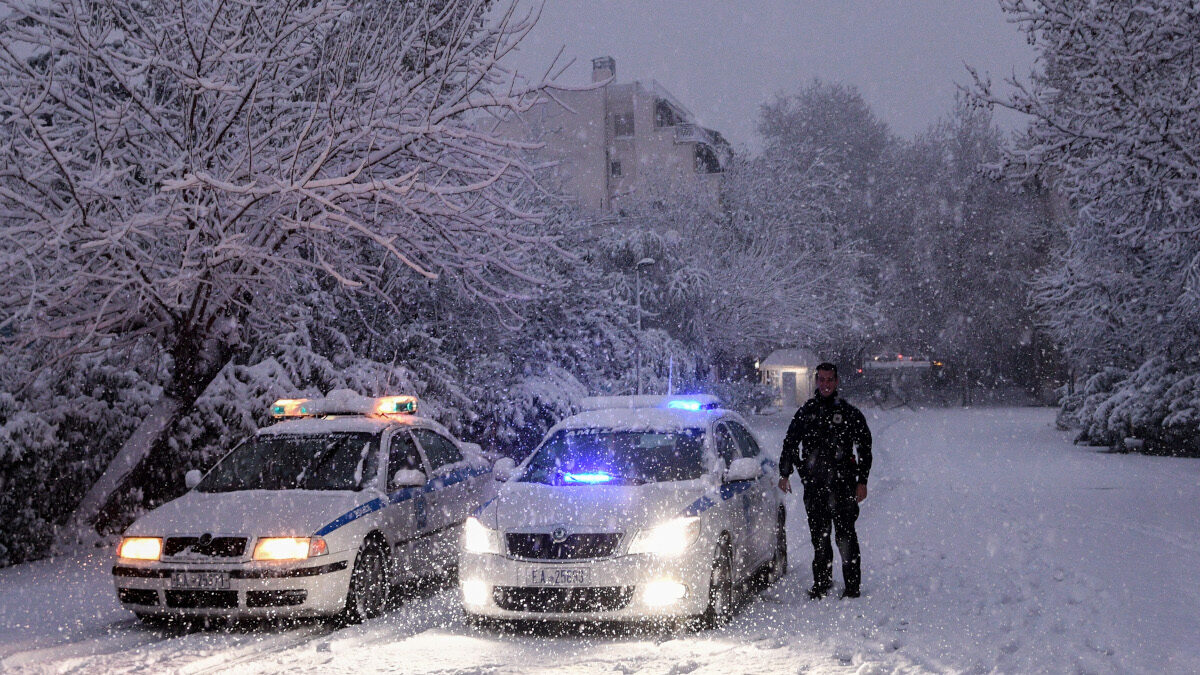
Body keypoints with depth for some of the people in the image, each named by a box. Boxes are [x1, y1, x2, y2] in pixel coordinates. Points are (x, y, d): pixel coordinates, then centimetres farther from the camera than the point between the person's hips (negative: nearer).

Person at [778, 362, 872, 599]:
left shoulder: (849, 413, 5)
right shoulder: (805, 412, 12)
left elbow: (864, 448, 6)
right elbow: (790, 443, 20)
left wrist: (862, 481, 0)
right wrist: (785, 473, 11)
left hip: (842, 482, -3)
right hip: (813, 484, 3)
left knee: (845, 535, -6)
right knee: (819, 535, 7)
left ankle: (852, 585, 0)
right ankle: (822, 581, 17)